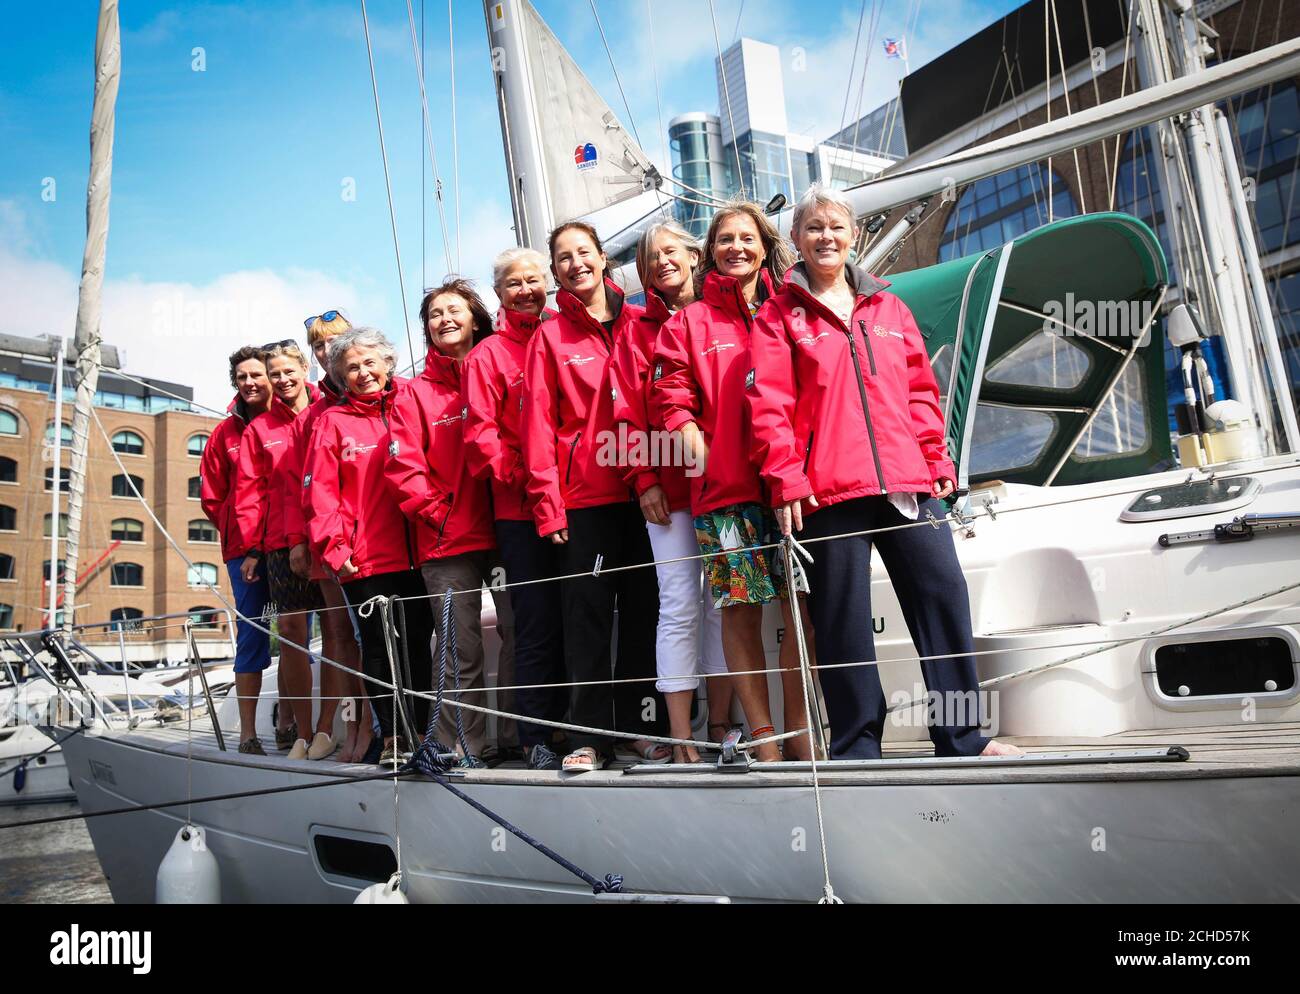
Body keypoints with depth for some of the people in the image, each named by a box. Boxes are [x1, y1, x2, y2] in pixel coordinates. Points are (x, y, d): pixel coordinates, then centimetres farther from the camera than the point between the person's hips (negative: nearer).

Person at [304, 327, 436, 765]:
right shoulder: (333, 421, 5)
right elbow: (320, 491, 1)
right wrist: (334, 547, -6)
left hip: (415, 551, 1)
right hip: (364, 558, -1)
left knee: (418, 644, 7)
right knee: (378, 647, 3)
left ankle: (421, 732, 18)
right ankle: (392, 737, 13)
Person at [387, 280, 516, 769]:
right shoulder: (415, 393, 9)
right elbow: (403, 464, 2)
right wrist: (436, 511, -6)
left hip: (505, 528, 1)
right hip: (448, 541, -1)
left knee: (520, 632, 0)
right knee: (460, 649, 1)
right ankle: (464, 747, 10)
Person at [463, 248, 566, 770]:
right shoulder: (487, 355, 5)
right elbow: (482, 433, -1)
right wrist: (519, 477, -13)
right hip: (521, 510, -3)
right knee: (538, 625, -2)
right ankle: (536, 737, 8)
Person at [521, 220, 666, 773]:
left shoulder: (638, 324, 9)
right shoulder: (550, 336, 6)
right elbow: (539, 425, 1)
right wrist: (548, 503, -7)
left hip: (641, 490, 1)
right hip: (583, 497, -1)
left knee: (642, 611, 6)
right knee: (587, 615, 2)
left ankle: (644, 727, 17)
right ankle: (589, 736, 11)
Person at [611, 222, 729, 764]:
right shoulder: (638, 331, 12)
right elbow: (629, 410, 5)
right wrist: (644, 479, -5)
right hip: (669, 485, -1)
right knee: (680, 606, -5)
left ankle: (720, 725, 13)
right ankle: (680, 736, 0)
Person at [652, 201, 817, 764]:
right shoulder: (689, 322, 13)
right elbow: (674, 397, 7)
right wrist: (690, 434, -12)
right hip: (724, 488, -1)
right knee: (740, 610, -1)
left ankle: (798, 732, 12)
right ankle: (762, 735, 9)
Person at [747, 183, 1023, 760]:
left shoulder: (888, 308, 19)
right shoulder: (780, 315, 6)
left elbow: (921, 390, 18)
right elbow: (769, 404, -3)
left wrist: (937, 459, 10)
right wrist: (786, 479, -11)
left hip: (907, 480, 4)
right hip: (828, 490, -3)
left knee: (944, 592, 1)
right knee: (843, 616, 1)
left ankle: (960, 736, 13)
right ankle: (857, 743, 14)